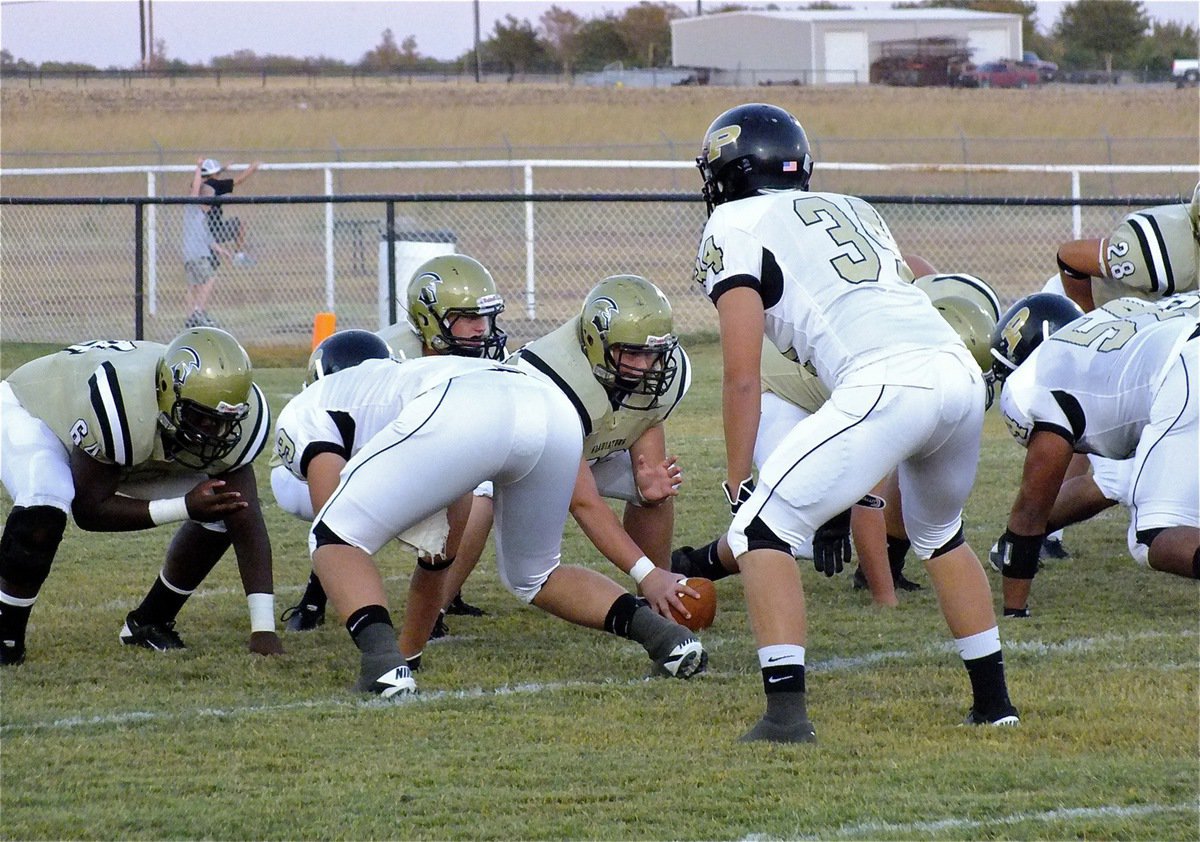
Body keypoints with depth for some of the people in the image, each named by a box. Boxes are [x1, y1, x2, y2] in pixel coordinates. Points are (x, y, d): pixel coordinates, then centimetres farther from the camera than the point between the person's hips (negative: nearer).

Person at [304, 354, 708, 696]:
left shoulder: (322, 395, 33)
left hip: (463, 419, -6)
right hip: (556, 414, 6)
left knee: (336, 541, 10)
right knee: (532, 575, 29)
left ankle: (383, 662, -13)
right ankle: (667, 636, 13)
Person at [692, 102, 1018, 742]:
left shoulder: (734, 225, 13)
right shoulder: (853, 211, 33)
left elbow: (743, 376, 5)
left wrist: (738, 483, 13)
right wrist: (842, 496, 37)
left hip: (886, 385, -7)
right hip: (962, 372, 7)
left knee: (763, 530, 3)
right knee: (937, 533, 32)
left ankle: (786, 711, -9)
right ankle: (993, 700, 33)